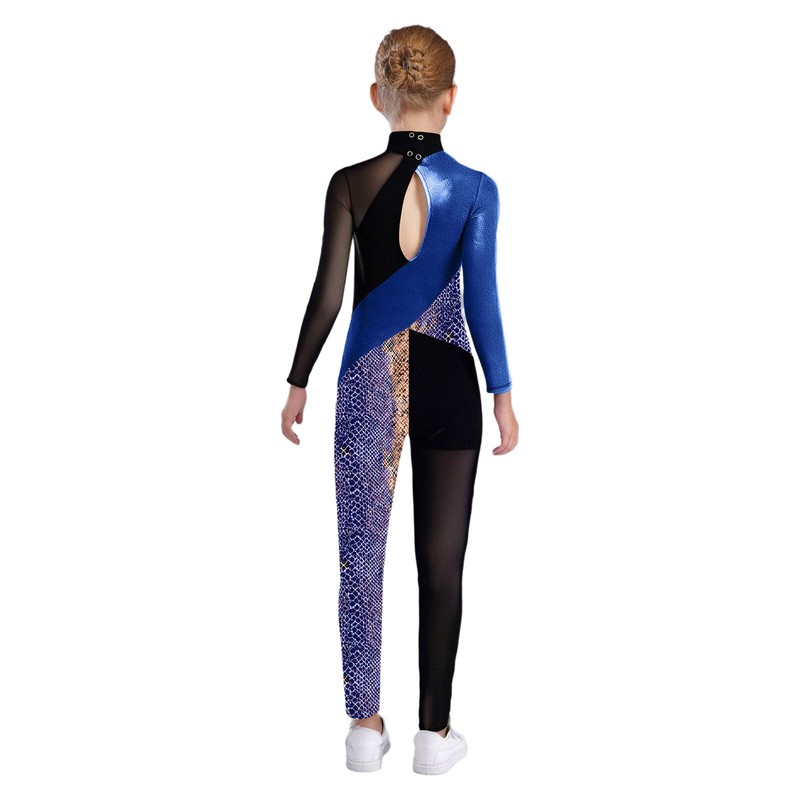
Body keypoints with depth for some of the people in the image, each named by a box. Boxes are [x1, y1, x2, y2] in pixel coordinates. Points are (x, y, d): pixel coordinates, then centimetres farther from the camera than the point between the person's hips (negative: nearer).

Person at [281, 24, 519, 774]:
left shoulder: (348, 183, -4)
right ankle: (434, 730, 18)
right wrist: (502, 393, 2)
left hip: (369, 382, 0)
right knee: (441, 563, 9)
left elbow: (326, 295, -5)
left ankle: (365, 727, 17)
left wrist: (297, 382, 5)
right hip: (446, 383, 0)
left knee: (362, 558, 10)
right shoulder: (476, 188, -5)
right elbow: (481, 299, -6)